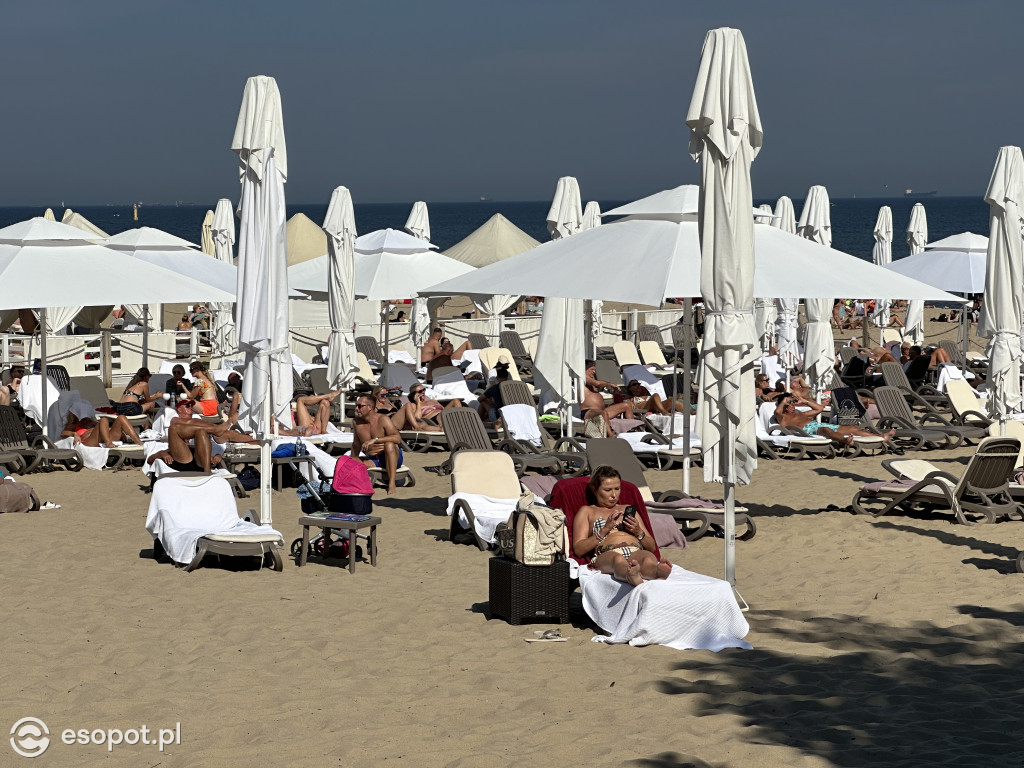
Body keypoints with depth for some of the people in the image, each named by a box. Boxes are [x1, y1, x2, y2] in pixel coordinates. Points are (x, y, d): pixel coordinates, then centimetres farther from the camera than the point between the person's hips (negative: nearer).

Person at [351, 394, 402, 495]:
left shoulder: (382, 419, -14)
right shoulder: (356, 422, 2)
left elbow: (397, 438, -27)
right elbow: (356, 445, 13)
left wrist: (375, 440, -33)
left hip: (391, 457, -3)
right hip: (373, 460, 3)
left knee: (389, 444, -39)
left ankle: (392, 484, -38)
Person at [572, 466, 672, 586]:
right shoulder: (587, 511, 27)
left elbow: (652, 547, 31)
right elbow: (578, 549, 10)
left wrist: (638, 532, 9)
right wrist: (606, 529, 1)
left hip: (636, 553, 5)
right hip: (607, 555, -5)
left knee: (649, 559, -37)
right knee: (618, 560, -45)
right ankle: (634, 578, -77)